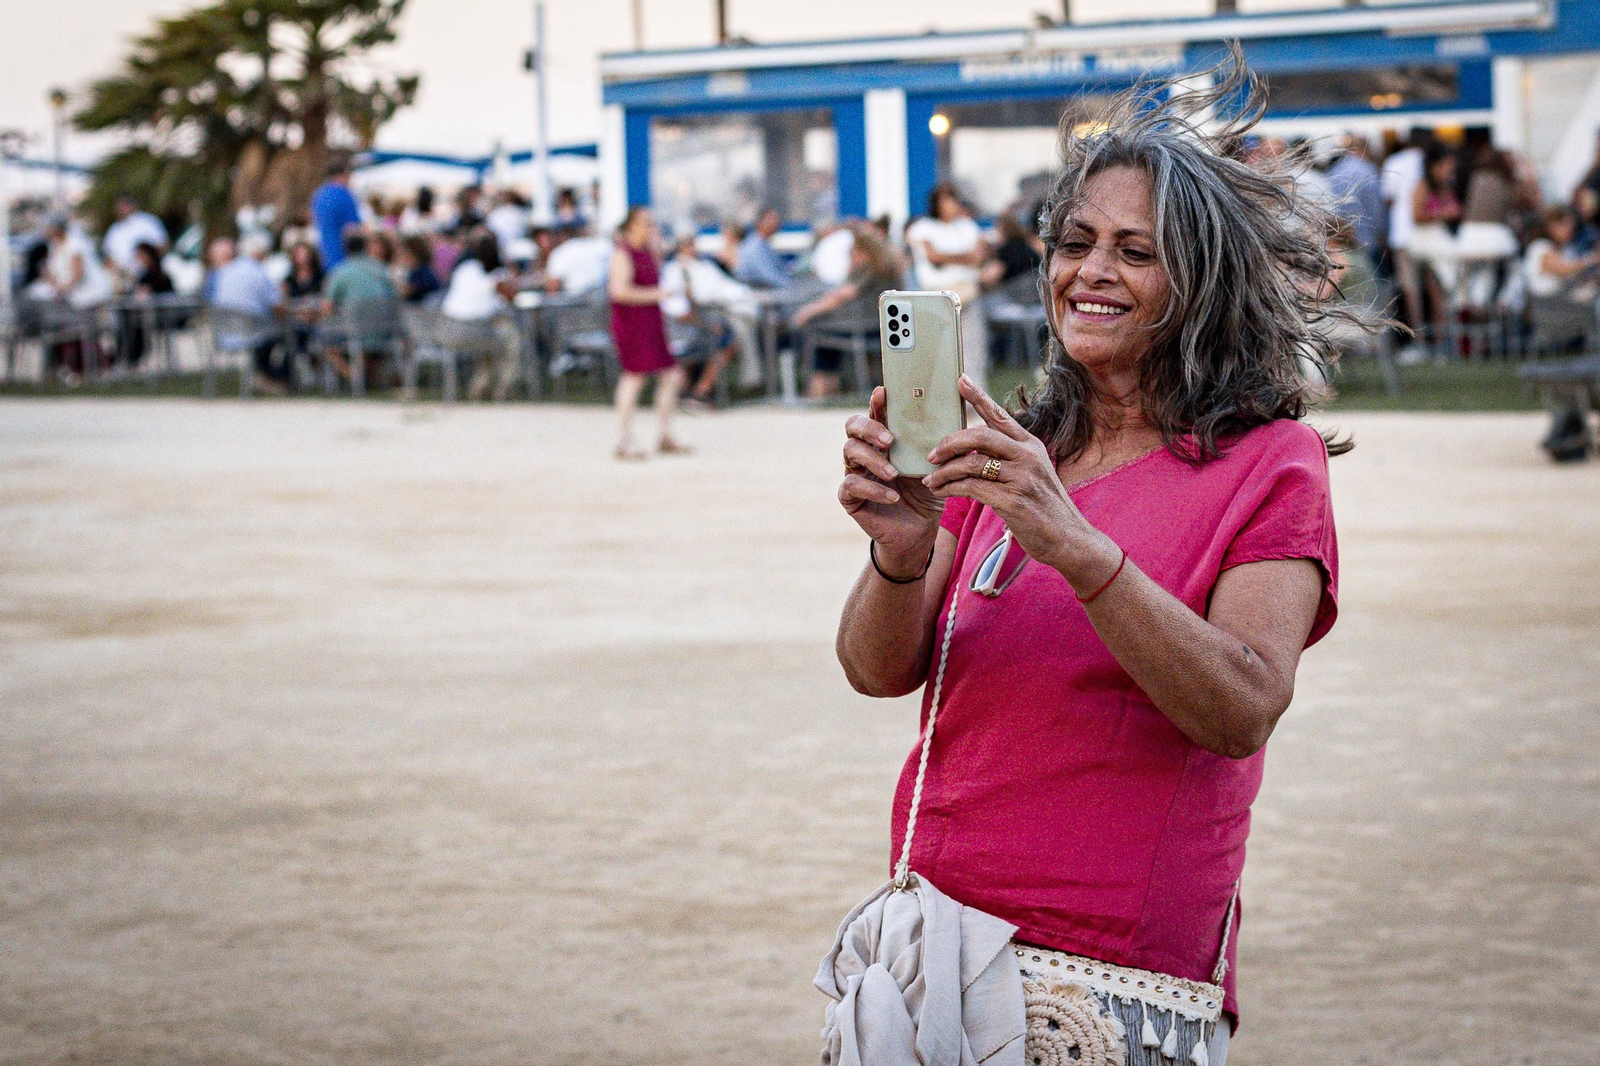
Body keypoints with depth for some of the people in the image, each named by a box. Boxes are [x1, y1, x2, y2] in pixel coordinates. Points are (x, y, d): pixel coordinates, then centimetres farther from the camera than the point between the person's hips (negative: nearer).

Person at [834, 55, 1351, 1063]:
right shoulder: (1002, 455, 10)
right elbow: (879, 670, -1)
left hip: (1120, 975, -4)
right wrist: (902, 555, -23)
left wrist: (1075, 546, -30)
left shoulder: (1269, 464, -2)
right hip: (937, 943, 4)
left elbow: (1244, 712, -18)